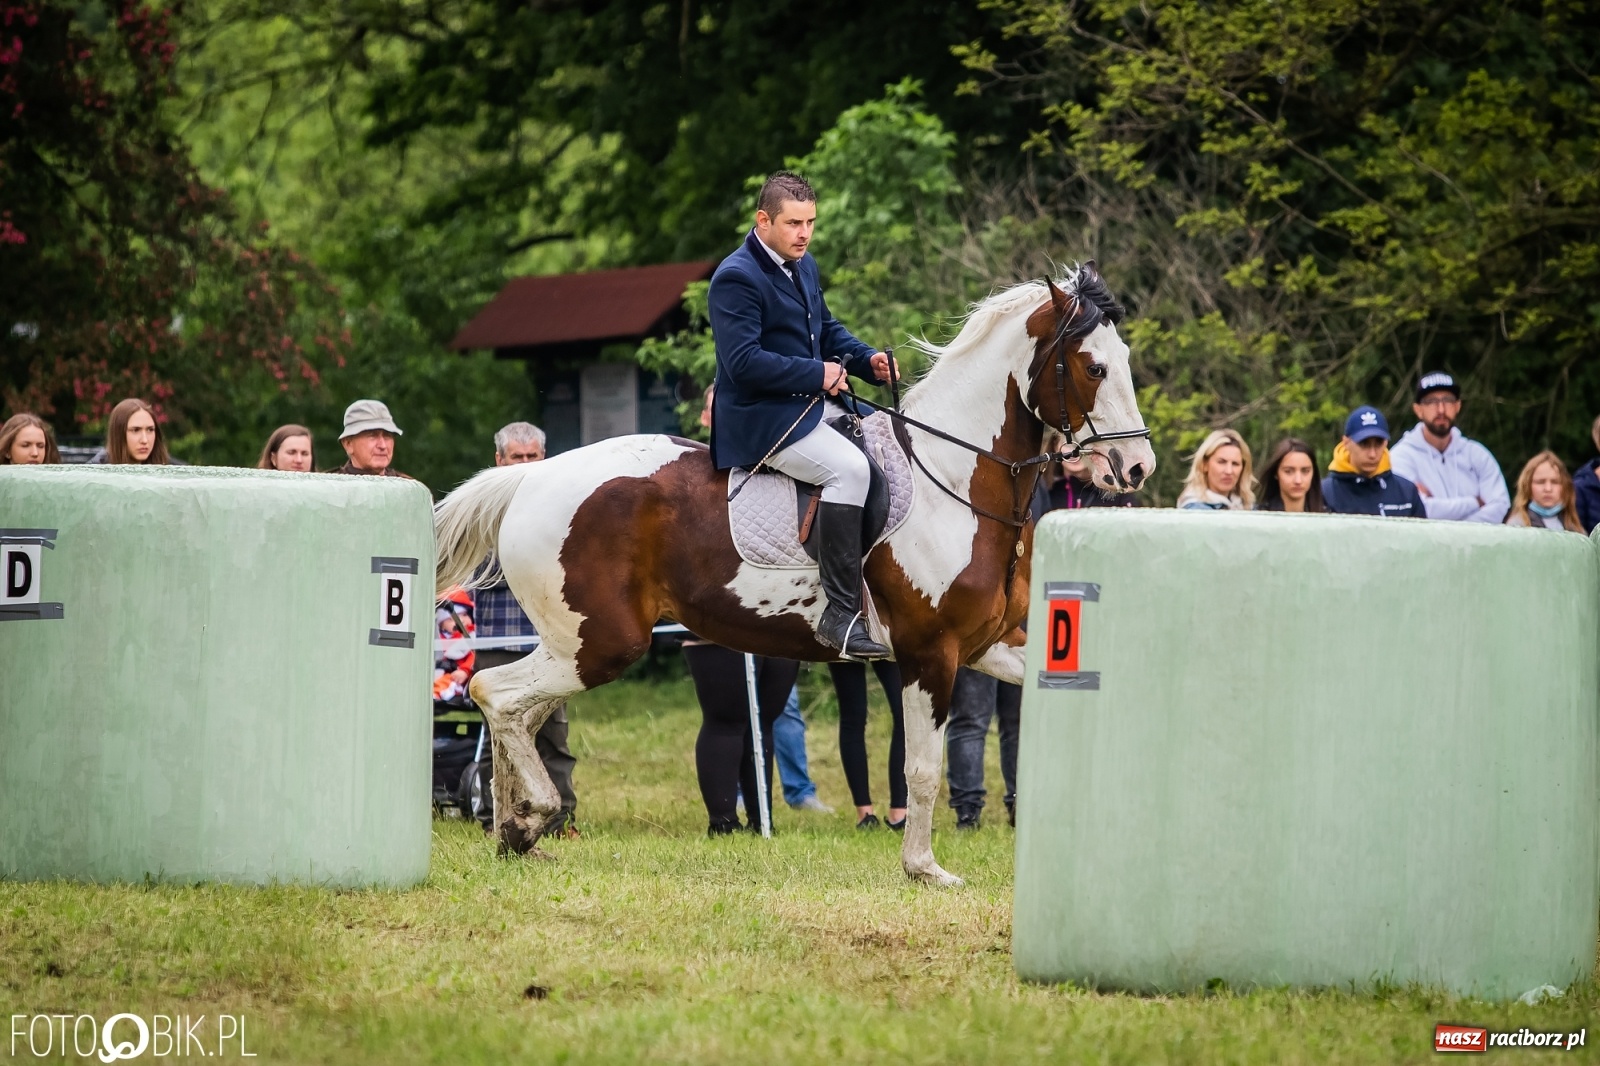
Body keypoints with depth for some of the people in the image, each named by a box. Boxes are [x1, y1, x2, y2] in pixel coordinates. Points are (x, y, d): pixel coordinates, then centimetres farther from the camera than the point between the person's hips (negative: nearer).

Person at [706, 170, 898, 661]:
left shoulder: (804, 266, 14)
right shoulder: (736, 279, -16)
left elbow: (828, 329, 26)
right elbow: (744, 361, -24)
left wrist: (868, 359, 6)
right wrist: (818, 374, -21)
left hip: (813, 404, 10)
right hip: (762, 421, -10)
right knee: (848, 467, -28)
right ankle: (840, 615, -31)